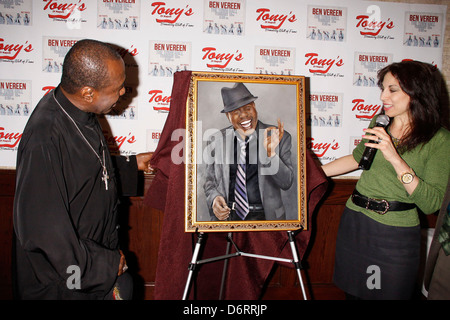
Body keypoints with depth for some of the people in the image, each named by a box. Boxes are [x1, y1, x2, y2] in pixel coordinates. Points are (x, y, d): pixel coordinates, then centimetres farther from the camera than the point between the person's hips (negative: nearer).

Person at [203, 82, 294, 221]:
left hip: (263, 215, -1)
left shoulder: (279, 136, -1)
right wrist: (213, 198, -8)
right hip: (226, 214, 1)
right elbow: (209, 180, 12)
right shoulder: (216, 140, 4)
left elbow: (287, 183, -6)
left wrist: (270, 153, -20)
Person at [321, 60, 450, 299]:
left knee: (388, 293, 14)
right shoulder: (380, 123, 0)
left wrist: (395, 157, -26)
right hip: (354, 222, 4)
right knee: (352, 290, 21)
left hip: (395, 235, -4)